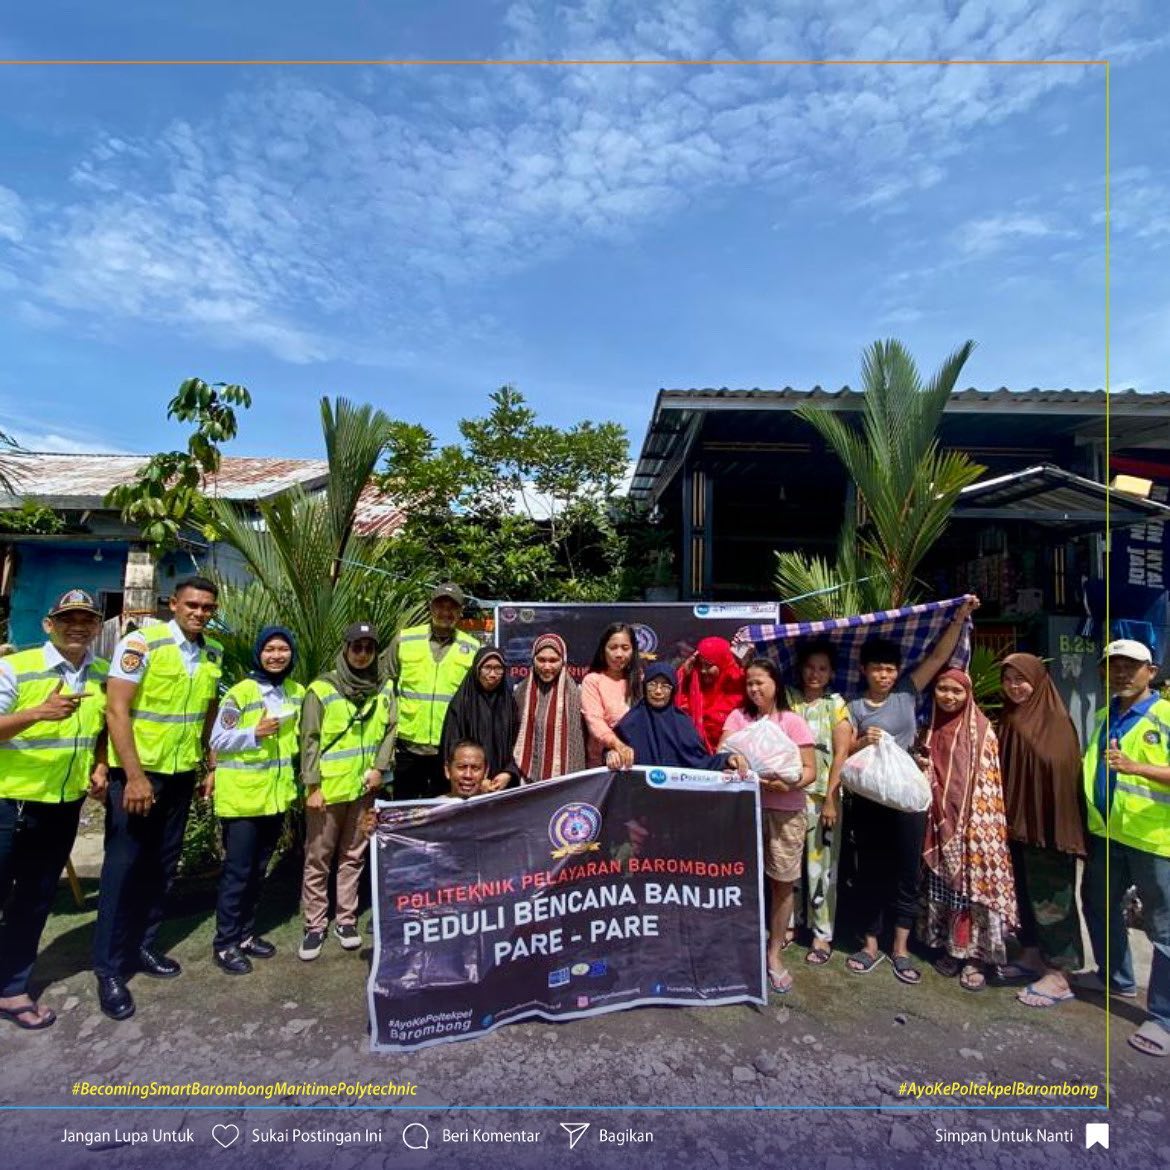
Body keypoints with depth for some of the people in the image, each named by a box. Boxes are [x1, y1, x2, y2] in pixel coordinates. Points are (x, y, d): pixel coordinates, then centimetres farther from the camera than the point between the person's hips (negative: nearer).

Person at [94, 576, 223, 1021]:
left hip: (182, 773, 6)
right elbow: (116, 710, -17)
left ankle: (141, 947, 30)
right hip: (136, 771, -5)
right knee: (123, 866, 3)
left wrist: (211, 765, 10)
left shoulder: (214, 653, 3)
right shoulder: (140, 643, -15)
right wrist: (135, 776, -19)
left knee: (163, 865, 14)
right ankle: (109, 967, 17)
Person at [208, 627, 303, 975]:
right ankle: (225, 943, 16)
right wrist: (255, 733, -24)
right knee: (238, 870, 1)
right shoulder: (240, 693, -12)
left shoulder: (298, 693, 5)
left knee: (258, 869, 15)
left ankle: (245, 934, 29)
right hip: (242, 796, -5)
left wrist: (293, 773, 10)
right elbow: (217, 741, -12)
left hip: (276, 794, 6)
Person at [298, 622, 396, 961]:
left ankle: (346, 919, 27)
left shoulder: (383, 691, 3)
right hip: (328, 788, -3)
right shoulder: (321, 689, -8)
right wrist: (312, 786, -10)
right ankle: (315, 925, 22)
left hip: (364, 788, 3)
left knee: (353, 856, 14)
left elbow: (390, 732, 7)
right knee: (318, 858, 8)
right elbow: (310, 740, -8)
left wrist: (379, 768, -5)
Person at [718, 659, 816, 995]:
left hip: (785, 810, -1)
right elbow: (721, 754, -5)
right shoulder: (738, 716, 4)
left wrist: (791, 783, -25)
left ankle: (774, 953, 23)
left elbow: (810, 770, -5)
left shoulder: (793, 722, -3)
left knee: (783, 882, 6)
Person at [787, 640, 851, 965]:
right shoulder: (788, 699, 5)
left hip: (822, 794, -2)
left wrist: (830, 800, -10)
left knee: (821, 863, 5)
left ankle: (822, 934, 19)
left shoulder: (836, 705, -1)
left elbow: (841, 755, -5)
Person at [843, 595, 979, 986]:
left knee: (906, 871, 9)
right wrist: (863, 742, -24)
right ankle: (871, 944, 23)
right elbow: (844, 755, -4)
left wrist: (960, 617, -7)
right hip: (868, 799, -1)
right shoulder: (854, 707, -2)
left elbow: (939, 656, -3)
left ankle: (900, 947, 23)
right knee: (871, 872, 10)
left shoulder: (907, 692, 1)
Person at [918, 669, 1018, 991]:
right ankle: (950, 949, 24)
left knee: (974, 883, 0)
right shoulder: (932, 728, 9)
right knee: (943, 885, 11)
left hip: (973, 824, -4)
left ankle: (975, 956, 13)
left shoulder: (981, 729, -6)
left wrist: (981, 827, -14)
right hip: (942, 821, 5)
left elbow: (988, 783, -9)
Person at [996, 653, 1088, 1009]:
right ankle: (1031, 956, 29)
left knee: (1049, 895, 2)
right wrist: (1005, 817, 8)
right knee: (1024, 891, 15)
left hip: (1046, 825, -7)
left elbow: (1061, 773, -18)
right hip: (1017, 824, 7)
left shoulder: (1056, 720, -12)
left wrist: (1056, 829, -21)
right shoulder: (1010, 720, 9)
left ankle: (1058, 975, 12)